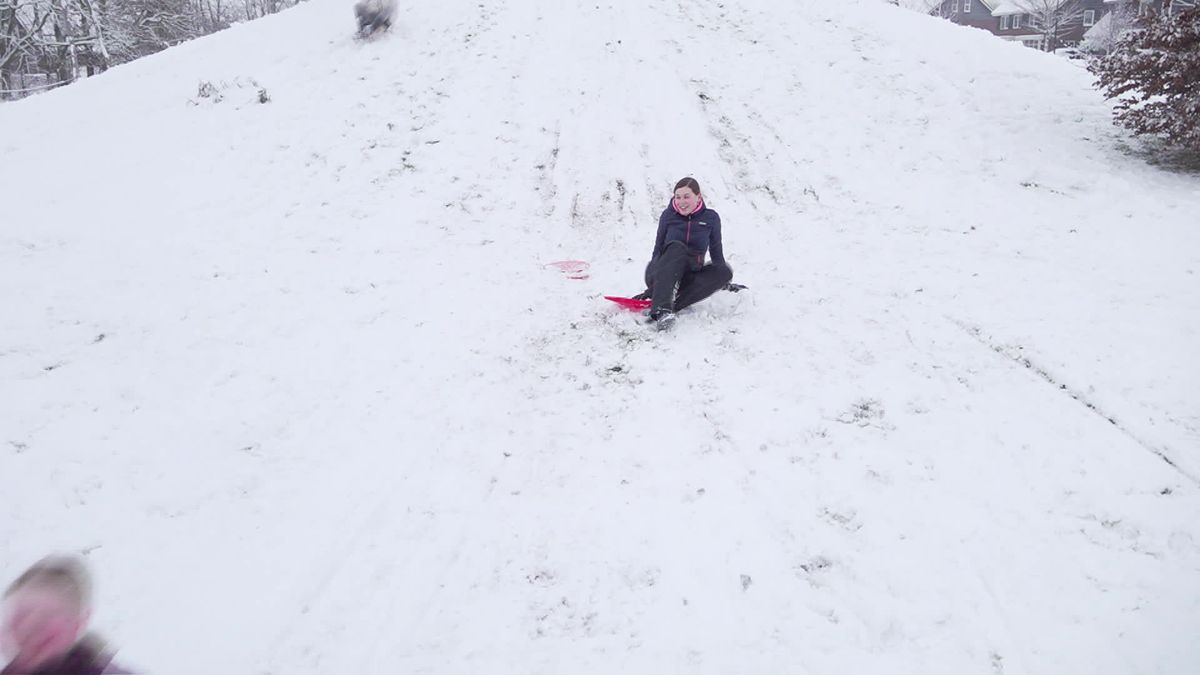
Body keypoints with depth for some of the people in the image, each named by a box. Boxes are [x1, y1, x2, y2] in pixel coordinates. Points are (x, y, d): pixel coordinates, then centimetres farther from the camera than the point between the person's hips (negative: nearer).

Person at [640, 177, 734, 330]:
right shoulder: (668, 216, -1)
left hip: (690, 279, 2)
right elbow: (658, 250, 4)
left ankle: (671, 304, -38)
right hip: (661, 276, -2)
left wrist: (725, 282, 16)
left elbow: (716, 251, 12)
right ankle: (662, 308, -53)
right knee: (677, 247, -32)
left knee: (725, 271, -24)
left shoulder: (711, 218, 1)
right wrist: (650, 289, 1)